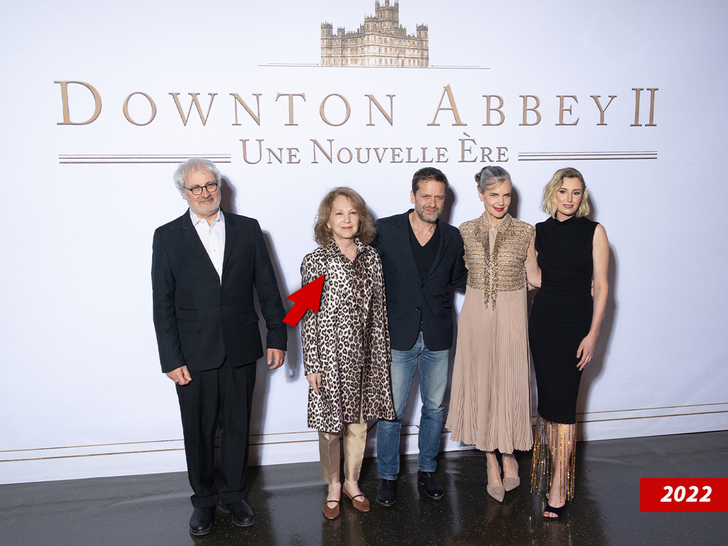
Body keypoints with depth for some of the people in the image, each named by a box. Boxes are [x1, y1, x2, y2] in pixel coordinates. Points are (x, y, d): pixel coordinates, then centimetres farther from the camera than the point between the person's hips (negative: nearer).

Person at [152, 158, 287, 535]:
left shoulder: (248, 229, 3)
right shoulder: (167, 237, -1)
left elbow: (267, 287, 5)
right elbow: (163, 304, -3)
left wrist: (277, 337, 1)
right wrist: (171, 359, -7)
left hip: (240, 351, 1)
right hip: (194, 355, -1)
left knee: (237, 427, 14)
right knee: (198, 432, 13)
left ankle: (232, 495, 34)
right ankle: (203, 500, 34)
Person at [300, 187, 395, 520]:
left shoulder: (371, 258, 4)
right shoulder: (316, 261, -7)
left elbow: (378, 309, 8)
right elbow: (309, 316, -7)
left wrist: (381, 352, 7)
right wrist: (312, 364, -8)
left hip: (364, 354, 4)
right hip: (330, 355, -3)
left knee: (359, 421, 15)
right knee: (330, 424, 8)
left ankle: (352, 482, 35)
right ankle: (333, 487, 30)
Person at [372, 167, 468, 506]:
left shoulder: (452, 237, 3)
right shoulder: (385, 230, -6)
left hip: (437, 338, 3)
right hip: (398, 337, -3)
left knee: (434, 407, 16)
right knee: (390, 411, 6)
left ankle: (427, 469, 36)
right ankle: (388, 475, 26)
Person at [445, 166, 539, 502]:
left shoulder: (525, 232, -1)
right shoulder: (466, 231, 2)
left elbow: (534, 276, 6)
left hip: (510, 315, -1)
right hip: (476, 314, 1)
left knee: (509, 384, 3)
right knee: (480, 384, 7)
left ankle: (508, 453, 29)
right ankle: (491, 463, 22)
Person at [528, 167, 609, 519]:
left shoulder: (593, 232, -1)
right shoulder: (539, 232, 7)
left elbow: (601, 287, -3)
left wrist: (593, 334, -9)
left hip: (576, 325, -3)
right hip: (542, 322, 3)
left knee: (562, 401, -4)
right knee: (547, 397, 8)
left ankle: (559, 488, 5)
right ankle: (550, 463, 27)